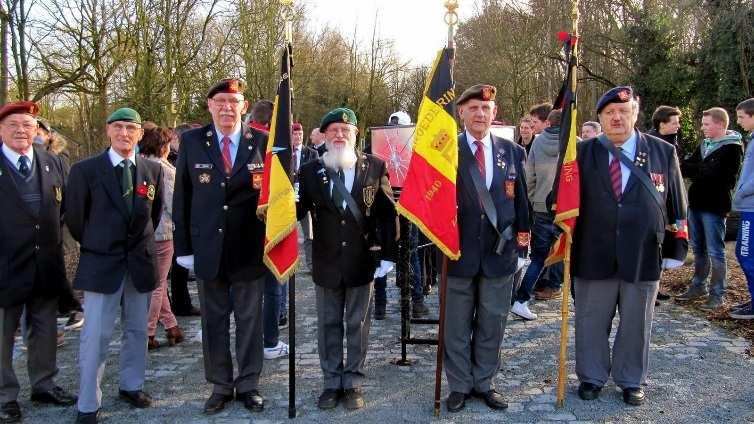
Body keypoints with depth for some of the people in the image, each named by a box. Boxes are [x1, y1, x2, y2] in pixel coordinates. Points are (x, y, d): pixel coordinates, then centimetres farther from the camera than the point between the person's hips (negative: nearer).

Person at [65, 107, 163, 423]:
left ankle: (131, 386, 31)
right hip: (101, 264, -3)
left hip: (140, 263, 3)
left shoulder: (153, 170, 3)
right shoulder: (85, 170, -6)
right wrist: (95, 245, 11)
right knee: (95, 337, -2)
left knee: (137, 330, 14)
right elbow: (75, 218, 3)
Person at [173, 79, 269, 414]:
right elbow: (182, 197, 2)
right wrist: (183, 247, 0)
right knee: (214, 320, 12)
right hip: (207, 248, 1)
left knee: (250, 320, 10)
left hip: (249, 248, -1)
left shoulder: (263, 142, -3)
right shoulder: (191, 141, 1)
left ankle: (248, 385, 25)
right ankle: (220, 386, 27)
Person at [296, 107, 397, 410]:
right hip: (326, 262, 1)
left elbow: (387, 213, -1)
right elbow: (297, 211, -1)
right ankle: (332, 383, 26)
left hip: (362, 261, -1)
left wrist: (387, 255, -5)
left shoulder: (375, 167, -1)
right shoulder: (310, 171, 2)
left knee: (358, 325, 10)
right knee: (328, 325, 12)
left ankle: (353, 383, 24)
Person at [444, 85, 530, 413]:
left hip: (499, 252, 2)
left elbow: (521, 202, 9)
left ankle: (484, 383, 29)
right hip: (458, 251, -2)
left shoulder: (513, 152, 6)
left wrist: (521, 246, 7)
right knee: (457, 326, 9)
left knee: (491, 324, 13)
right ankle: (460, 385, 24)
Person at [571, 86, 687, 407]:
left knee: (636, 324, 13)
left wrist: (677, 248, 4)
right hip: (593, 257, 0)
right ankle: (591, 377, 30)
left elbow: (677, 205, 6)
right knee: (591, 322, 12)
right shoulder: (583, 153, 0)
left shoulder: (663, 152, 2)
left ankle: (631, 381, 32)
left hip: (643, 257, 0)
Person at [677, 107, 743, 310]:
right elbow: (689, 165, 6)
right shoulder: (704, 144, 13)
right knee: (698, 249, 15)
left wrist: (687, 168, -13)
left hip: (714, 206, -7)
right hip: (696, 203, 7)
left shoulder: (732, 148, -10)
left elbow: (712, 173, -20)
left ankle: (717, 294, 7)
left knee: (715, 252, -1)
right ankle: (698, 286, 26)